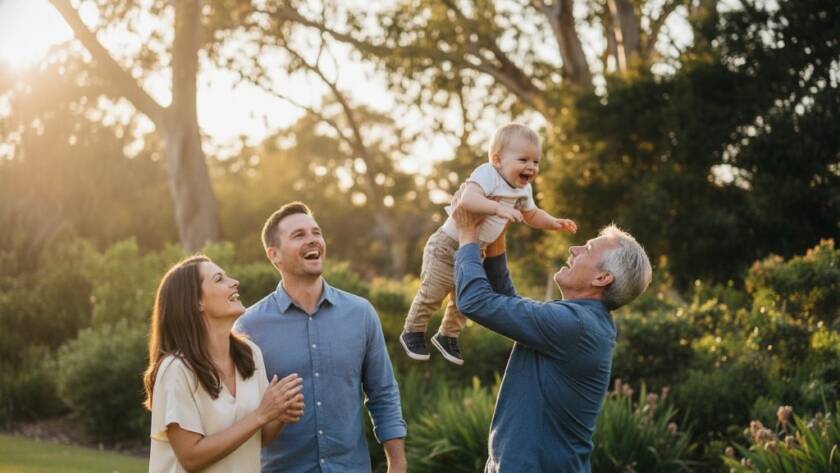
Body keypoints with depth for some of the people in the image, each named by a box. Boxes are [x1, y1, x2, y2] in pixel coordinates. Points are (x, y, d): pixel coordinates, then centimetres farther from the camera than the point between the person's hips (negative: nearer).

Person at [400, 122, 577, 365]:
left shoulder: (523, 190, 0)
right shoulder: (487, 175, -27)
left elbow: (532, 215, 18)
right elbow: (468, 199, -45)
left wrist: (554, 223, 1)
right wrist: (499, 208, -53)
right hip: (447, 246, -8)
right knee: (432, 294, 1)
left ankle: (448, 335, 36)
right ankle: (413, 332, 22)